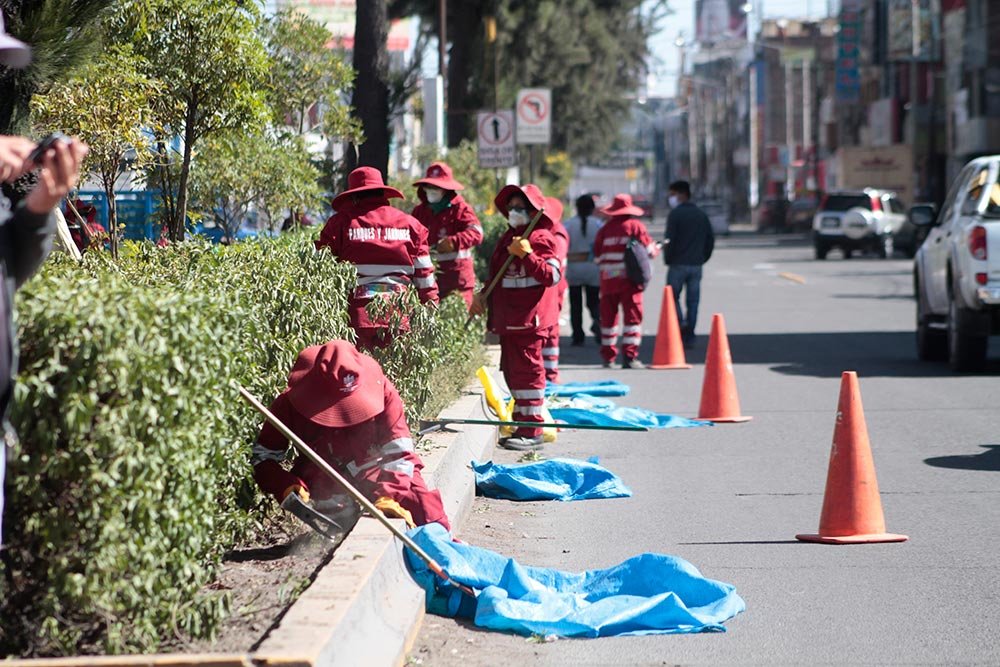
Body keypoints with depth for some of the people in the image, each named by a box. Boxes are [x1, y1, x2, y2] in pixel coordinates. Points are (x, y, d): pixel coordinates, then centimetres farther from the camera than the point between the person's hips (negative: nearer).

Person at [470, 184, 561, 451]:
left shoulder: (540, 239, -9)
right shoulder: (508, 239, 19)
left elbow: (553, 275, -20)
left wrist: (526, 255, -26)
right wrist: (484, 296, 16)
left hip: (528, 319, -10)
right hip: (507, 319, 10)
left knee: (527, 370, -8)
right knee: (512, 371, 13)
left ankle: (532, 431, -5)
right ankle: (522, 425, 22)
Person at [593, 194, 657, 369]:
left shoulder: (604, 229, 6)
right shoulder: (635, 226, -2)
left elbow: (597, 257, 8)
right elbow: (649, 250, -1)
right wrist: (656, 248, 20)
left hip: (608, 280, 3)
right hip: (629, 279, -3)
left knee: (608, 317, 11)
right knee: (633, 315, -1)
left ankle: (608, 356, 15)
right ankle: (629, 356, -9)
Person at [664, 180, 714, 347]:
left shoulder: (675, 214, -8)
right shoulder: (701, 214, 11)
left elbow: (670, 239, -14)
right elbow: (711, 238, 11)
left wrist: (668, 260, -3)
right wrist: (702, 257, 16)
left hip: (678, 264, -5)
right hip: (696, 265, 5)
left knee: (673, 296, 8)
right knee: (692, 300, 7)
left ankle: (681, 322, -15)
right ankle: (689, 337, 6)